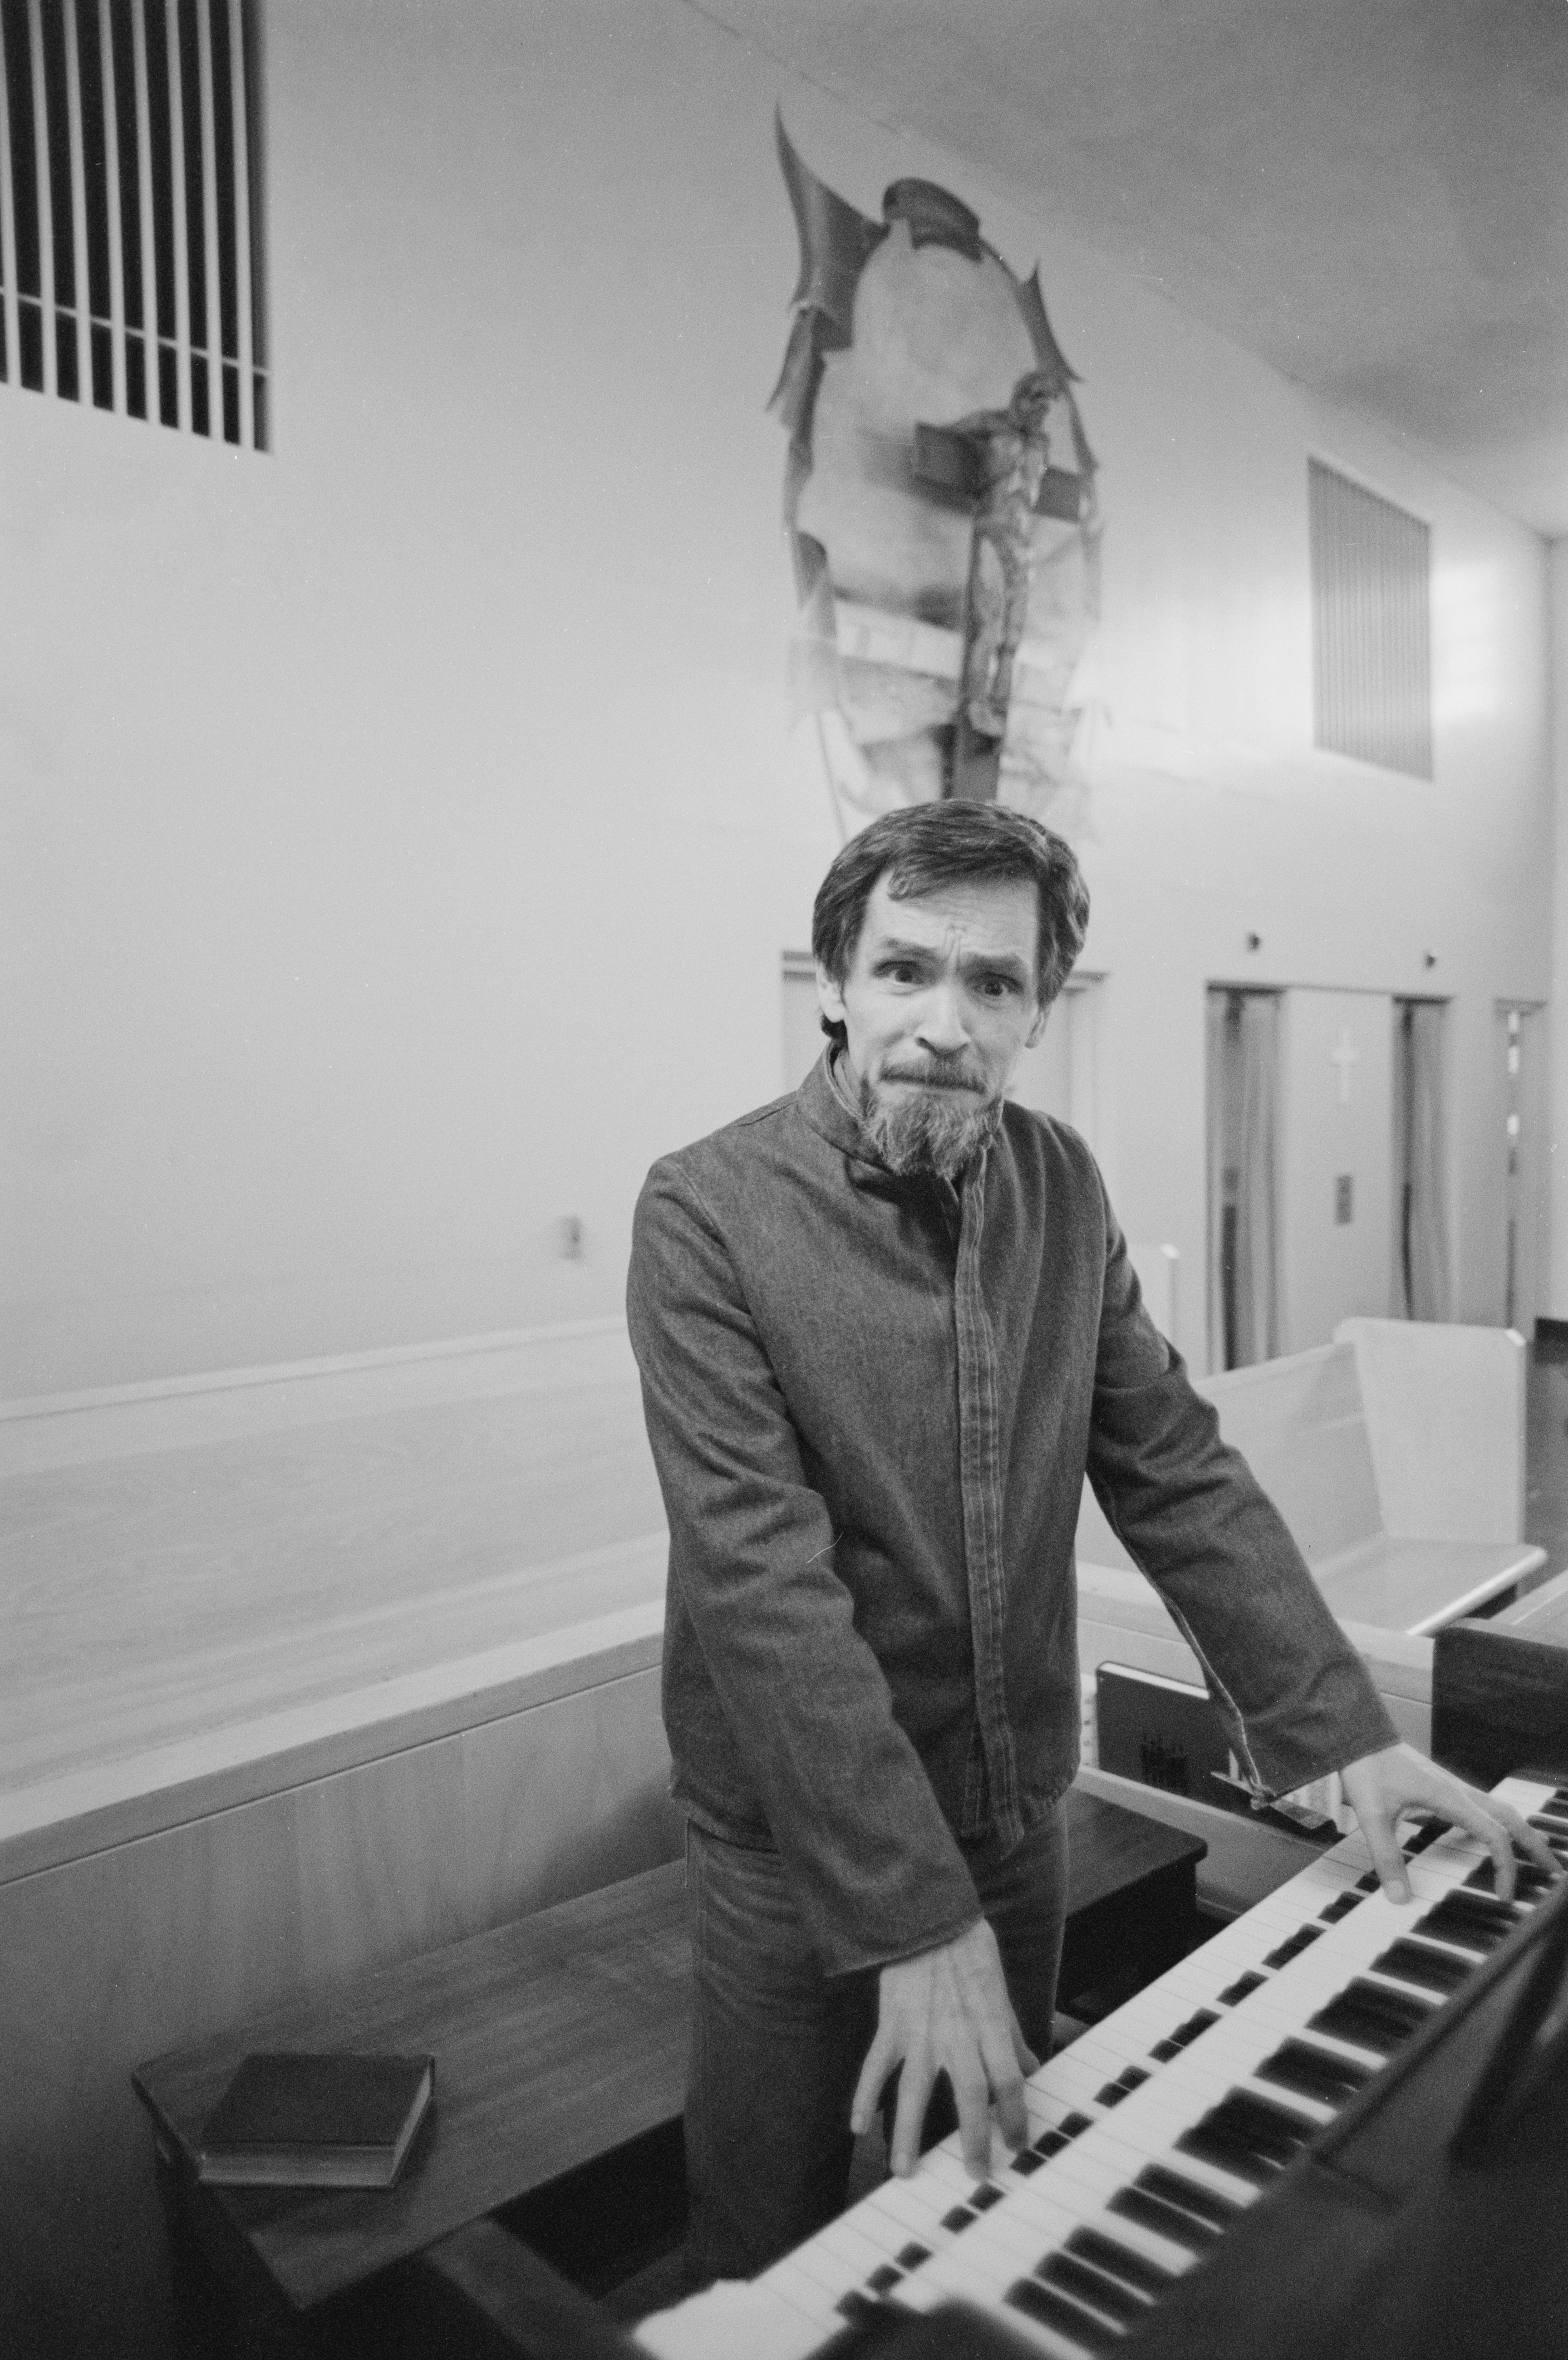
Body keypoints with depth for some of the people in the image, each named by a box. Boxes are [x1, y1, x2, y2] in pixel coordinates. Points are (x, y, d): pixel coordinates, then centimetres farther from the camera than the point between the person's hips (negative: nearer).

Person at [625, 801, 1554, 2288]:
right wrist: (916, 1912, -28)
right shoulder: (708, 1213, -20)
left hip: (1018, 1816, 5)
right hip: (803, 1845, -4)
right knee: (775, 2259, 17)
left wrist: (1345, 1730, -7)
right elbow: (764, 1585, -26)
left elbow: (1176, 1471, 0)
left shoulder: (1063, 1188, -3)